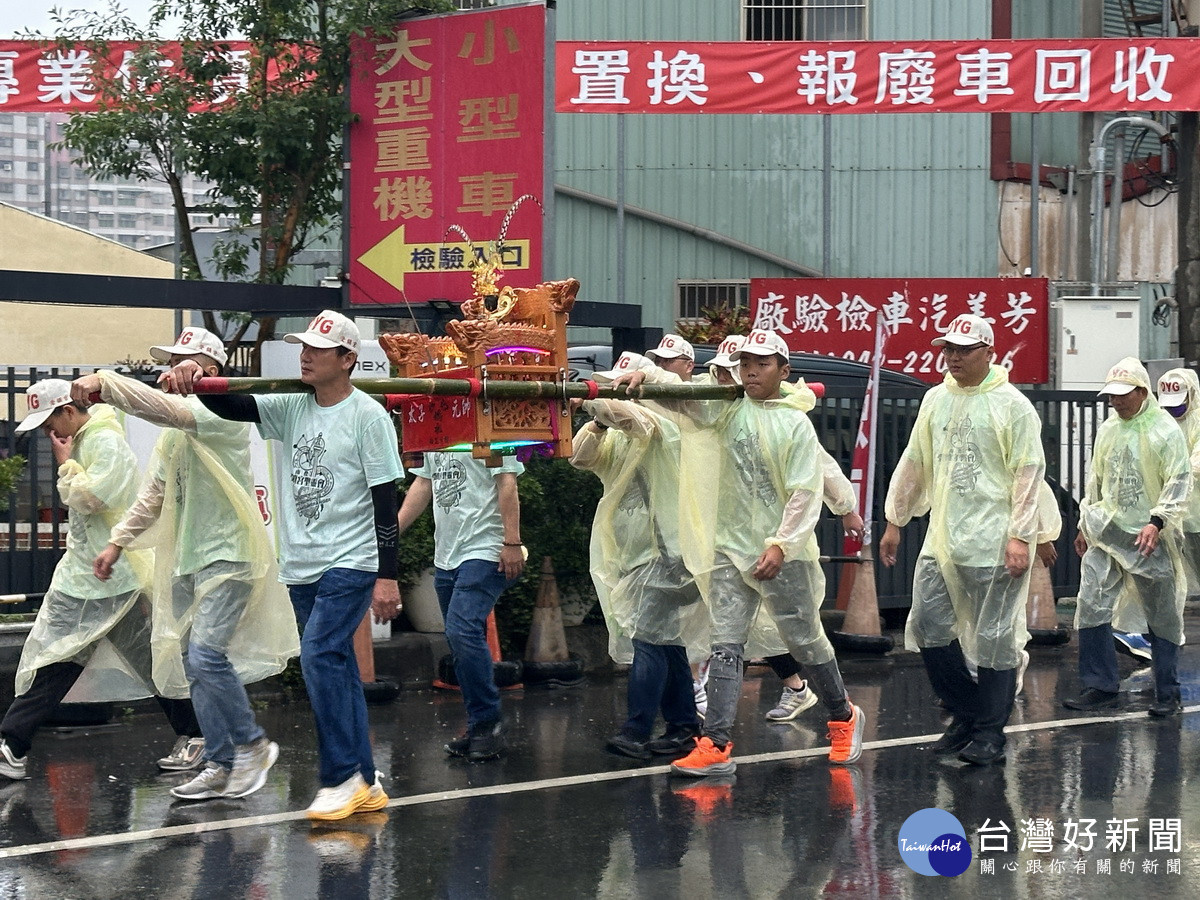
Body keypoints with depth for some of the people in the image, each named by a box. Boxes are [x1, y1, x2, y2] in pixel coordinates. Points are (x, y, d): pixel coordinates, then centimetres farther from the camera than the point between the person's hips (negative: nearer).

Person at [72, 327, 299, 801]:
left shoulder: (222, 413, -11)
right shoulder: (175, 433, 17)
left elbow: (170, 409, -31)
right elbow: (153, 495, 23)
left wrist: (104, 382, -37)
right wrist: (118, 541, 15)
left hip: (228, 554, -9)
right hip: (187, 559, 9)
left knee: (205, 655, -18)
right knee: (195, 665, 6)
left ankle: (252, 744, -1)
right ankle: (221, 766, 12)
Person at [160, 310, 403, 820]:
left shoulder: (367, 415, -9)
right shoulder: (292, 407, 8)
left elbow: (386, 500, -11)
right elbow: (231, 406, 0)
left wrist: (387, 576, -14)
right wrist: (194, 379, -23)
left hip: (351, 563, -7)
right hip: (302, 566, 7)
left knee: (319, 656, -19)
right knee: (336, 669, 9)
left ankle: (342, 777, -10)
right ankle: (365, 784, 16)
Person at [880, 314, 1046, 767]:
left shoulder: (1012, 405, -6)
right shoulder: (936, 400, 12)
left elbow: (1029, 473, -9)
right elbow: (914, 464, 18)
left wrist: (1020, 536, -15)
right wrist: (894, 521, 17)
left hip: (994, 544, -6)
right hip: (941, 538, 6)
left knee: (994, 638, -1)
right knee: (928, 627, 4)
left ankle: (990, 732, 8)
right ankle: (965, 714, 19)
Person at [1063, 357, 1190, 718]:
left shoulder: (1165, 430, -8)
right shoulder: (1107, 430, 11)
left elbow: (1180, 483, -12)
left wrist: (1157, 522, -23)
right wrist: (1085, 525, 20)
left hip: (1151, 539, -5)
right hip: (1106, 534, 5)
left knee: (1163, 617, 3)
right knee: (1091, 607, -4)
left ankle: (1167, 694, 12)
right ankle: (1101, 687, 4)